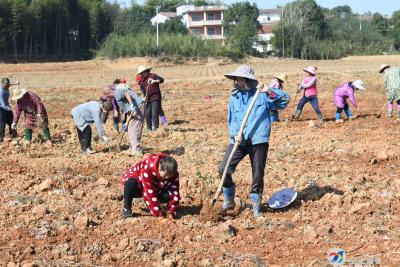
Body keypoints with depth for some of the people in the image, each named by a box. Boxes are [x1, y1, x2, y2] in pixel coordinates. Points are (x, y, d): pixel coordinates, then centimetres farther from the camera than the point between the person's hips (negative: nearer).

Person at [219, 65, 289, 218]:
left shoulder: (261, 93, 0)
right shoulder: (234, 96, 9)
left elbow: (283, 99, -6)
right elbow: (231, 119, 11)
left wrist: (270, 93, -23)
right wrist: (235, 134, -7)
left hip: (258, 140, -3)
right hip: (239, 140, 3)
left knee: (258, 174, 3)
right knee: (224, 169, -6)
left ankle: (256, 206, 22)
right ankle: (228, 201, 15)